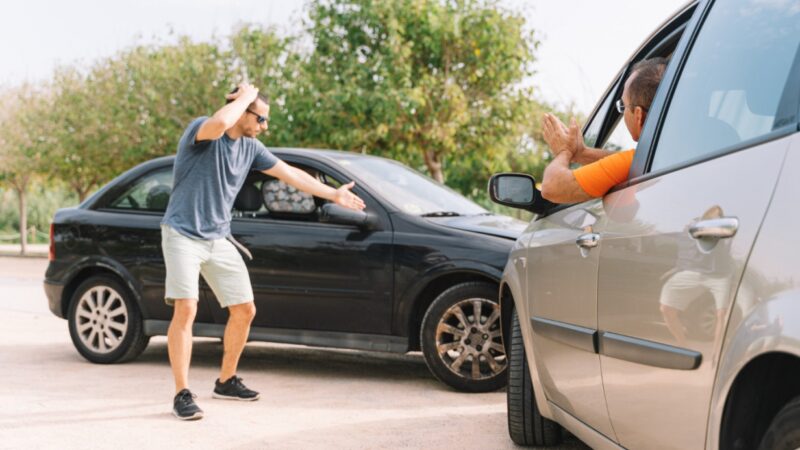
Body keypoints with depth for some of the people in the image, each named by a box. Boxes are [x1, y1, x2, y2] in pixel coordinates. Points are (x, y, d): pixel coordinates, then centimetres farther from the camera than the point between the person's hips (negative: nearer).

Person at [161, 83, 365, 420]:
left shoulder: (250, 148, 6)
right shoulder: (200, 130, -15)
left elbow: (289, 173, 15)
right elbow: (220, 124, -40)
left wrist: (334, 194, 18)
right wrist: (245, 95, -22)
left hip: (218, 239, 7)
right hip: (183, 234, -7)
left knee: (244, 310, 7)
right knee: (185, 309, -19)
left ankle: (226, 381, 25)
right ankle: (182, 394, -13)